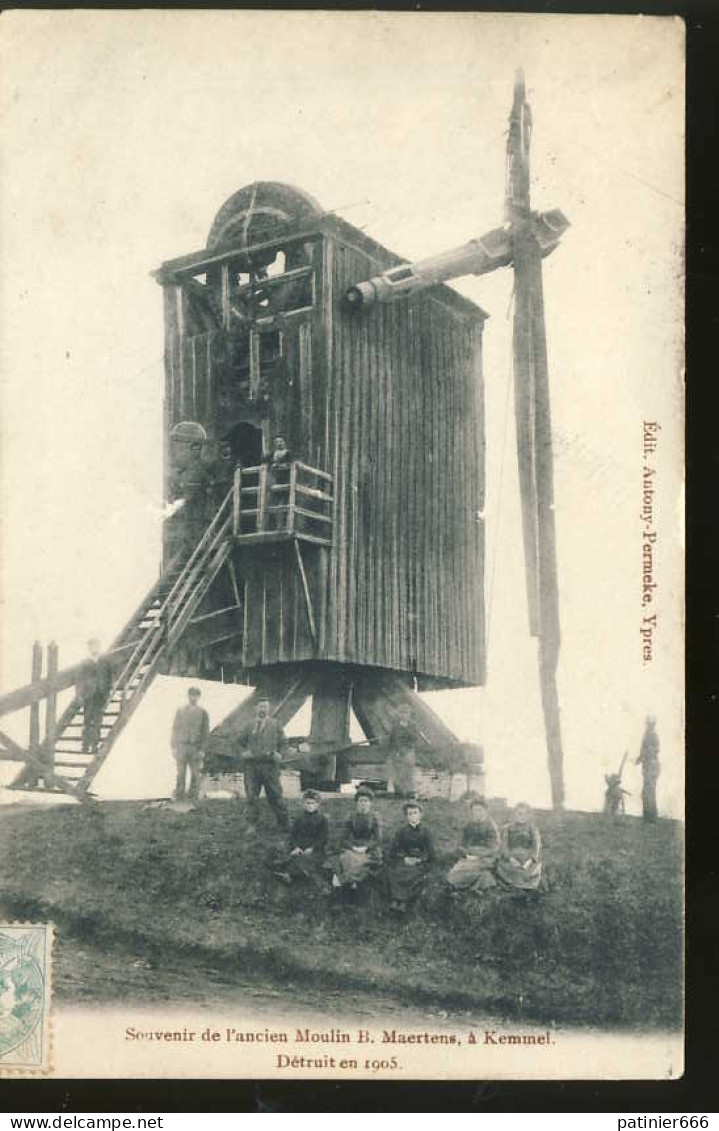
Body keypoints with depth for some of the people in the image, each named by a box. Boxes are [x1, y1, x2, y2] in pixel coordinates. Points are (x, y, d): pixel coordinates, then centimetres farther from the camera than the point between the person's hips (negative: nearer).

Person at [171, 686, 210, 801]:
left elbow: (206, 732, 1)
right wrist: (174, 747, -1)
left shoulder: (203, 713, 1)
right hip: (182, 746, 0)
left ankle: (193, 796, 12)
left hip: (196, 747, 0)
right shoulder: (180, 711, 3)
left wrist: (202, 749, -5)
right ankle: (178, 796, 6)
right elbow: (175, 730, 5)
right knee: (181, 773, 0)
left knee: (195, 773, 4)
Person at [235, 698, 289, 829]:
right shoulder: (249, 725, 10)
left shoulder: (275, 725, 9)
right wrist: (243, 752, 1)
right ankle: (252, 824, 11)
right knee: (252, 795, 2)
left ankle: (283, 823, 11)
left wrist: (279, 754, -2)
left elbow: (283, 742, 13)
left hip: (270, 764, -1)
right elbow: (240, 740, 17)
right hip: (251, 764, 1)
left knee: (274, 794, 0)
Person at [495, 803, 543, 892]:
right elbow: (504, 847, 4)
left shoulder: (533, 829, 10)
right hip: (510, 857, 0)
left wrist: (530, 860, -16)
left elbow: (537, 847, 1)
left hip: (528, 859, 0)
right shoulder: (507, 828, 10)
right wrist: (510, 858, -14)